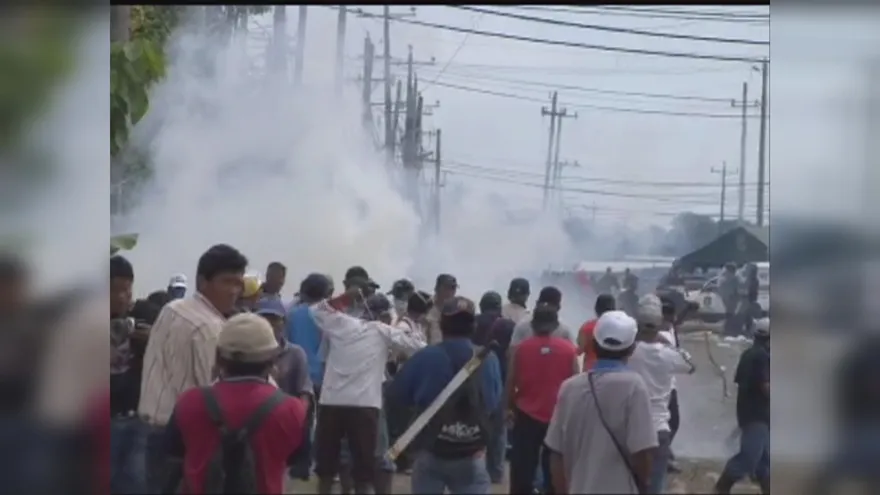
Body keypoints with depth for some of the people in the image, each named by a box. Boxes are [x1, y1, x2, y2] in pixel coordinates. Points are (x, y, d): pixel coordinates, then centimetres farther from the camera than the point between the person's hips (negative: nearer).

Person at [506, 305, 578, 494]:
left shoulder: (520, 348, -5)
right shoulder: (569, 349, -4)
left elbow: (510, 383, -1)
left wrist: (510, 407, 13)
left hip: (526, 417, 0)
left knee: (523, 472, 7)